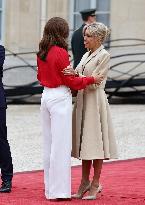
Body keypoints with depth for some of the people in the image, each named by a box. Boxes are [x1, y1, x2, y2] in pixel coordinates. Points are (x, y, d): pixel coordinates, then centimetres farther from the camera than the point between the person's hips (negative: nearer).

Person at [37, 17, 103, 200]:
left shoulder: (41, 53, 6)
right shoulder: (60, 53, -15)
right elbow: (71, 81, -11)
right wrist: (91, 79, -2)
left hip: (46, 95, 8)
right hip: (60, 98, -8)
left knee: (48, 143, 13)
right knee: (61, 144, -3)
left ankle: (50, 188, 19)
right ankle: (59, 191, -2)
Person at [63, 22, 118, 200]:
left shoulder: (104, 56, -10)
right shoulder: (87, 55, 15)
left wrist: (75, 74, -23)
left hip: (95, 102, -8)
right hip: (82, 100, 8)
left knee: (95, 144, -3)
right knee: (84, 142, 10)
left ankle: (95, 185, 3)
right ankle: (85, 182, 17)